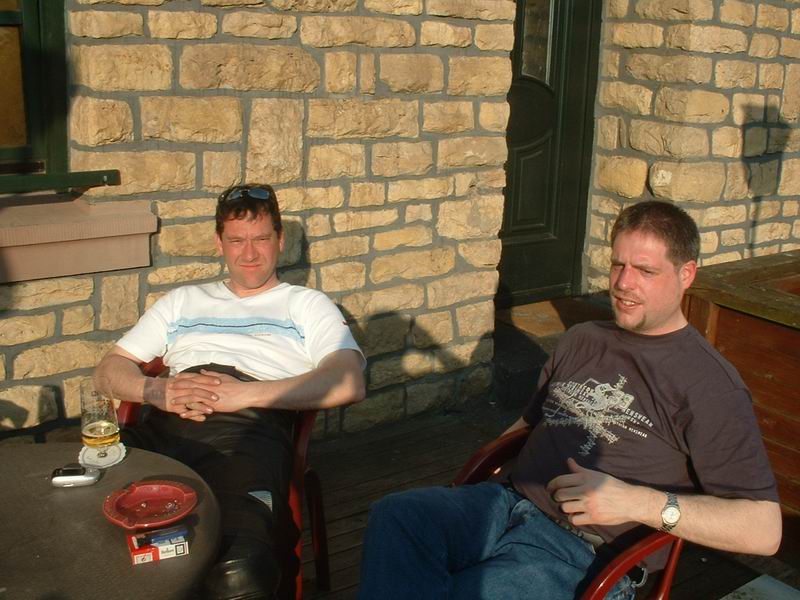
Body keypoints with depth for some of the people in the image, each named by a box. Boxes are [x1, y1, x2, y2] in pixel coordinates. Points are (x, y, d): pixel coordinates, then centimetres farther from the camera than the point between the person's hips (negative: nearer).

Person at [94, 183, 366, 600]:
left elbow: (349, 383, 4)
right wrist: (155, 389, 2)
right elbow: (109, 369, 28)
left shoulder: (307, 305, 23)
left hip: (247, 430, -3)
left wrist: (247, 393, -7)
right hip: (165, 428, 4)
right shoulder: (182, 301, 34)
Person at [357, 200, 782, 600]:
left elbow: (764, 529, -8)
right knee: (394, 516, -24)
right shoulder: (580, 341, 19)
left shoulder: (709, 384, -3)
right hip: (507, 503, 7)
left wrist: (638, 502, -18)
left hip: (585, 551, -6)